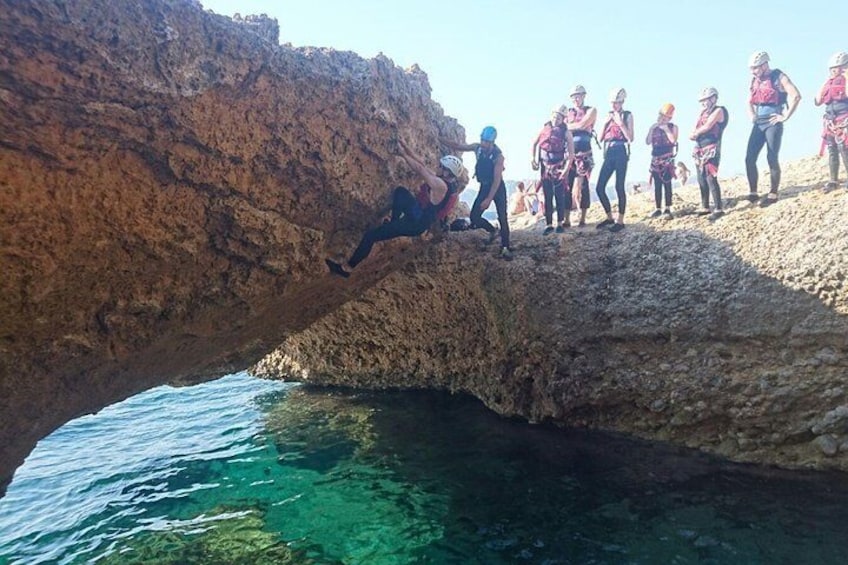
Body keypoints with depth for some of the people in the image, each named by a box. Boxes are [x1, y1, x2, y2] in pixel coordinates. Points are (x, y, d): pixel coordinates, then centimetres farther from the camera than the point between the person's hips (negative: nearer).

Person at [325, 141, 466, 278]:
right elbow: (423, 165, 6)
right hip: (420, 214, 9)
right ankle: (394, 223, 27)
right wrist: (408, 150, 1)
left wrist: (404, 154, -10)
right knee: (400, 191, 27)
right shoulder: (446, 182, 1)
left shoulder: (440, 185, -27)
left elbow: (419, 169, -21)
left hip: (416, 224, -9)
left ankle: (347, 268, 3)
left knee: (370, 235, -7)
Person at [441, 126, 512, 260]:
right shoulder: (477, 148, -10)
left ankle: (505, 248, 0)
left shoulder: (498, 156, -25)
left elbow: (497, 179, -26)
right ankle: (493, 231, 26)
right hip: (484, 187, 5)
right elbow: (457, 146, -5)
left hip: (498, 187, -5)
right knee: (474, 217, -1)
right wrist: (439, 139, -17)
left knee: (502, 218, -10)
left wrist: (489, 199, -31)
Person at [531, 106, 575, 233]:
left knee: (560, 196, -2)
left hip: (559, 166, -2)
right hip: (545, 165, 3)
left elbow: (571, 153, -11)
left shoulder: (566, 132, -7)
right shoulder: (545, 127, 1)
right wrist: (533, 159, 2)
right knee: (547, 196, 3)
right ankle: (549, 224, 8)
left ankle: (560, 223, 7)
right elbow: (534, 143, 12)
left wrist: (566, 169, -18)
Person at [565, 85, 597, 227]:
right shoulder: (568, 112, 19)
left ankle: (583, 218, 1)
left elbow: (582, 125, -10)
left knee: (583, 185, -4)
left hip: (584, 152, -3)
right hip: (569, 151, 3)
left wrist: (567, 125, 1)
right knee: (567, 185, -4)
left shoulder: (591, 110, 7)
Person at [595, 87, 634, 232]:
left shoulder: (627, 115, 2)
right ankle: (609, 217, 15)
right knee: (599, 188, 0)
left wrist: (620, 123, -12)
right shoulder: (609, 115, 16)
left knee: (619, 187, -7)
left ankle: (620, 221, 2)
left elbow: (630, 138, -8)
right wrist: (606, 122, 0)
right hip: (609, 154, 5)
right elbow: (600, 138, 12)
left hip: (621, 153, -5)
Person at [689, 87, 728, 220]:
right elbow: (694, 130, 12)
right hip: (700, 150, 8)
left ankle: (719, 209, -12)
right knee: (701, 180, 9)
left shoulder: (718, 110, -4)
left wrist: (695, 133, 1)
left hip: (711, 150, -8)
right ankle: (705, 207, 16)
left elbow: (707, 126, -15)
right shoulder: (703, 113, 19)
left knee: (711, 179, -14)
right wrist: (693, 134, -10)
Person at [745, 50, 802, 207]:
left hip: (773, 123, -6)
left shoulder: (778, 77, -7)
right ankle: (753, 193, 5)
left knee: (772, 159, -5)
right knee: (749, 159, -2)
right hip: (758, 124, 6)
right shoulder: (754, 80, 13)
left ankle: (773, 194, 3)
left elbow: (796, 96, -15)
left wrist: (785, 116, -15)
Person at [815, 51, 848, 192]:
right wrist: (825, 84, 5)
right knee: (832, 152, 8)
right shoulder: (829, 83, 15)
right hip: (830, 122, 6)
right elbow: (818, 101, 13)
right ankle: (833, 180, 14)